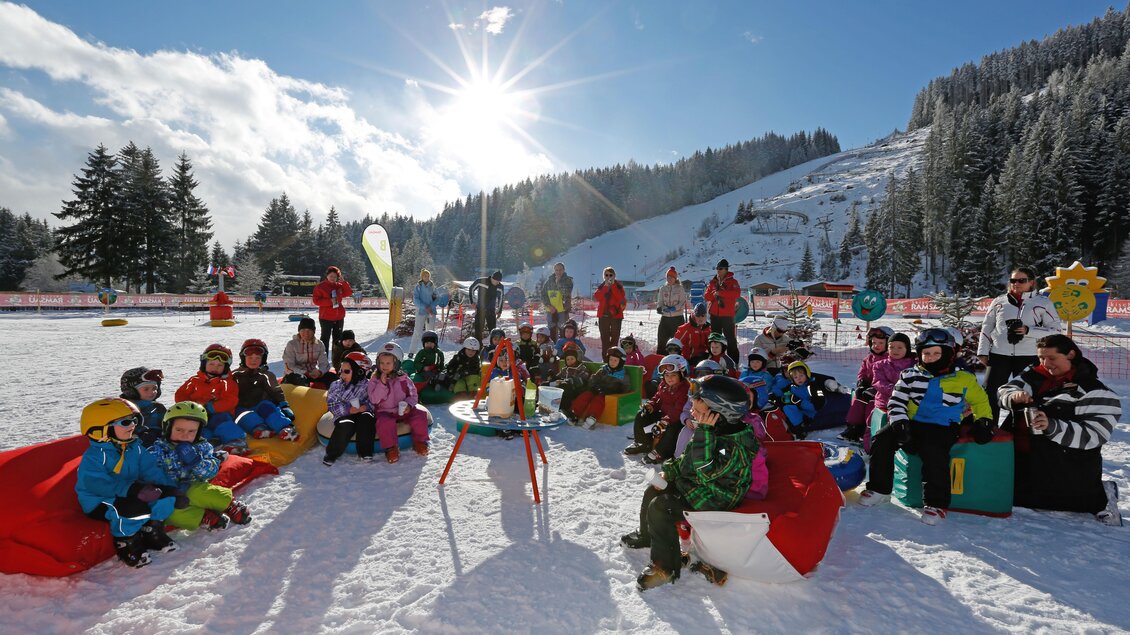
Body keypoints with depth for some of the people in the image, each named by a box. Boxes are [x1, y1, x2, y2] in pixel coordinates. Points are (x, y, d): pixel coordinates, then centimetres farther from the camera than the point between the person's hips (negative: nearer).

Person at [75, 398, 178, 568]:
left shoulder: (135, 448, 6)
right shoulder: (93, 457, -16)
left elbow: (150, 470, 3)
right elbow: (99, 485, -27)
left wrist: (168, 488, -13)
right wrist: (131, 490, -37)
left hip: (131, 495, 7)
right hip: (99, 503, -7)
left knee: (166, 495, -12)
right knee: (134, 508, -35)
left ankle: (150, 530, 7)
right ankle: (126, 543, -9)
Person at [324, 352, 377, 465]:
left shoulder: (367, 385, -3)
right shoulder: (336, 386, -1)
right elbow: (332, 405, -7)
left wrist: (365, 407, -23)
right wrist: (349, 409, -20)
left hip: (363, 413, 0)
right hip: (344, 415, 0)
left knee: (367, 417, -33)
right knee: (346, 425, -33)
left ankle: (365, 452, -22)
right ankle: (332, 454, -13)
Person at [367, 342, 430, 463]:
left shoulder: (404, 379, 1)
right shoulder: (374, 380, -2)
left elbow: (413, 395, 6)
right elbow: (374, 400, -14)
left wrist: (409, 404, -15)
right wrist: (382, 383, -22)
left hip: (403, 410, 2)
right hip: (385, 412, -2)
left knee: (420, 416, -21)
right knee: (384, 423, -35)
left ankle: (419, 441, 2)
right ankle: (390, 448, -12)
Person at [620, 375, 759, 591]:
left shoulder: (737, 445, -31)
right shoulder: (715, 431, -2)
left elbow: (707, 471, -39)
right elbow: (687, 458, 14)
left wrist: (704, 432, -41)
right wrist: (669, 471, 3)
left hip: (710, 503, -10)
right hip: (691, 485, 10)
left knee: (660, 506, -21)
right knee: (654, 490, 16)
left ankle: (666, 568, -7)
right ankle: (646, 535, 40)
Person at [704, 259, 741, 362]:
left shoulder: (732, 281, -2)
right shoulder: (713, 282, 11)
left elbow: (737, 293, -19)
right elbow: (706, 296, 6)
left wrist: (720, 293, -20)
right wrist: (714, 294, -15)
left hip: (727, 315, -4)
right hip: (714, 314, 4)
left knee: (730, 338, -2)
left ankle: (733, 360, 3)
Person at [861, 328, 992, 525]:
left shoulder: (964, 379, 7)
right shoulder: (910, 375, 10)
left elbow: (980, 400, 22)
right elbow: (896, 402, 6)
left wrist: (983, 421, 6)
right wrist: (899, 422, -10)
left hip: (942, 428, -3)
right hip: (912, 424, 3)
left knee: (933, 452, -35)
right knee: (881, 440, -18)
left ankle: (936, 503, -20)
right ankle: (879, 488, -4)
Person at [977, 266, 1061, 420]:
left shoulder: (1043, 303, 2)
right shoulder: (999, 301, 7)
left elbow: (1056, 330, -1)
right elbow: (987, 327, 12)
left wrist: (1028, 331, -15)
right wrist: (983, 351, 5)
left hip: (1029, 357, -1)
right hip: (999, 354, 1)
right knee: (990, 393, 0)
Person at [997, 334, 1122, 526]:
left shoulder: (1094, 391, -11)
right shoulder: (1035, 375, 6)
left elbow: (1093, 435, -18)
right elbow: (1005, 390, 2)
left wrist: (1052, 427, -34)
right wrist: (1013, 396, -22)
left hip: (1066, 468, -7)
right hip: (1021, 456, 7)